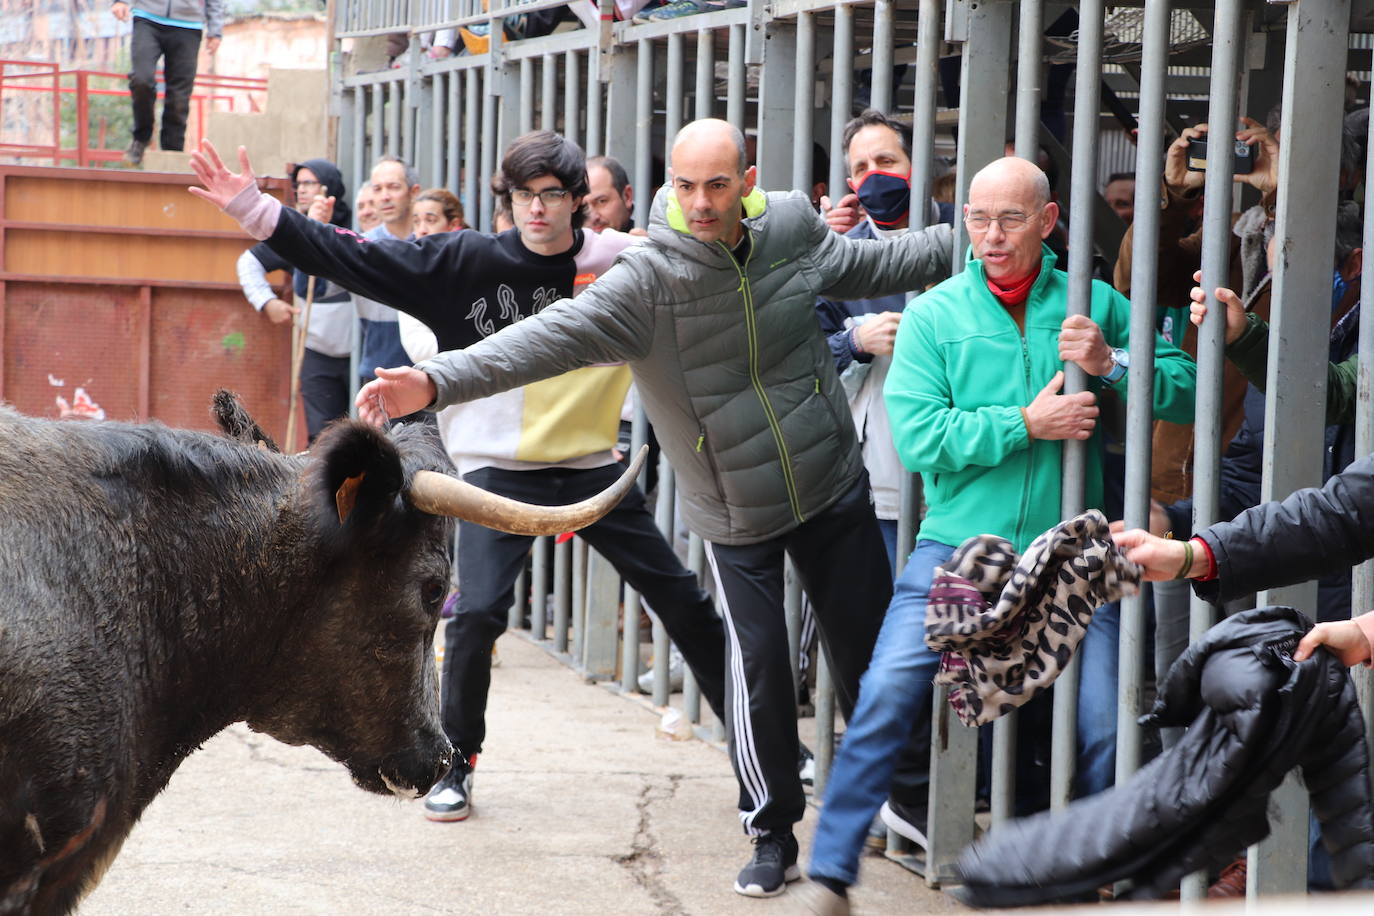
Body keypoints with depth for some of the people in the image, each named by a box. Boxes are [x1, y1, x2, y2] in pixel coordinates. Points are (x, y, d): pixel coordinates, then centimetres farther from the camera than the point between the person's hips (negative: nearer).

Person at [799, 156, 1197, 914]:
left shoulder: (1093, 307, 6)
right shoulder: (934, 314, 2)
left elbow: (1187, 389, 1)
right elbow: (918, 436, -9)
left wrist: (1111, 363, -14)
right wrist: (1027, 424, -13)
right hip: (957, 546, -1)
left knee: (1104, 723, -5)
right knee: (887, 695, -13)